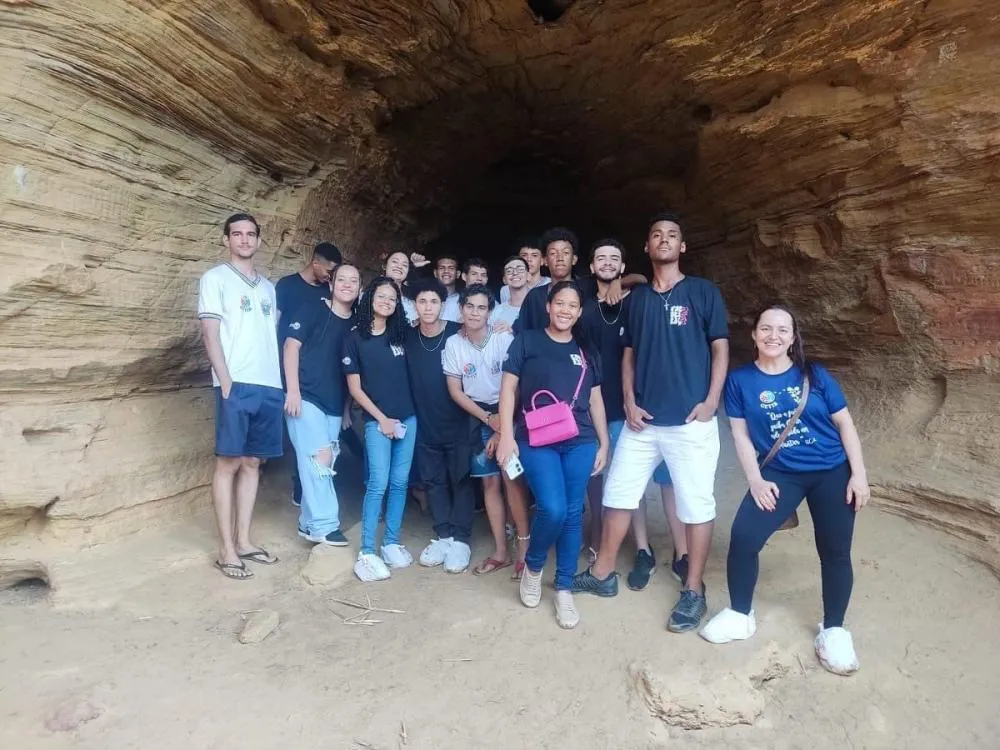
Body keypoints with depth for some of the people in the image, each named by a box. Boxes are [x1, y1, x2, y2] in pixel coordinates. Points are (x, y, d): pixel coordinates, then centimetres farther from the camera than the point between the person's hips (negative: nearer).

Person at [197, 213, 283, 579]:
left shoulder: (268, 286, 20)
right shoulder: (215, 278, 4)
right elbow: (210, 333, -4)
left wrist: (281, 380, 10)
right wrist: (226, 381, -13)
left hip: (269, 386, 6)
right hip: (236, 385, -5)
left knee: (252, 463, 9)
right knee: (229, 463, -3)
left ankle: (244, 541, 17)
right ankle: (226, 550, 3)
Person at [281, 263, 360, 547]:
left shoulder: (356, 325, 10)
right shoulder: (311, 311, -3)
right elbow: (291, 346, -7)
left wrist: (347, 406, 13)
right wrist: (293, 389, -15)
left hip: (335, 405, 5)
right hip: (306, 397, -5)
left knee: (318, 466, 10)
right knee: (320, 458, -13)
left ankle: (309, 523, 21)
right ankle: (324, 525, -4)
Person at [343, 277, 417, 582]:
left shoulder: (400, 333, 8)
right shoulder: (355, 337, -2)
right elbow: (354, 387, -4)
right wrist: (381, 418, -7)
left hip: (408, 418, 4)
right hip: (377, 421, -4)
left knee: (399, 482, 7)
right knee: (378, 484, -9)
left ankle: (391, 543, 18)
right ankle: (367, 552, -1)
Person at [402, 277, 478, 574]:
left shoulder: (457, 334, -11)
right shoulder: (408, 337, -2)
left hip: (458, 421, -3)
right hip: (424, 423, 4)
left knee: (461, 479, 5)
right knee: (434, 480, 11)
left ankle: (461, 539, 15)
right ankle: (443, 536, 24)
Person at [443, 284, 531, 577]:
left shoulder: (504, 339, -14)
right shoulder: (453, 344, -4)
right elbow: (455, 391, -1)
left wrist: (503, 425, -12)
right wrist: (488, 419, -9)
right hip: (477, 418, 3)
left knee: (512, 479, -11)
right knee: (490, 482, 6)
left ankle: (524, 549, -1)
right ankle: (500, 552, 15)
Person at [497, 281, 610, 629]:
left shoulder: (587, 351, 14)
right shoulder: (526, 342, 3)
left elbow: (595, 398, 17)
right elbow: (508, 388, 0)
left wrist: (603, 443, 13)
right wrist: (506, 436, -8)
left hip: (580, 443, 4)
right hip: (536, 441, -3)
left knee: (572, 513, 3)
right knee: (553, 509, -17)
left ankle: (563, 588, 20)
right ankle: (533, 566, 14)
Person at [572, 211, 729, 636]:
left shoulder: (704, 292, 1)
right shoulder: (637, 298, 12)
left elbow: (720, 348, 0)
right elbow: (629, 353, 13)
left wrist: (711, 402, -10)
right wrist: (629, 402, 2)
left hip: (690, 421, -4)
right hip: (643, 420, 4)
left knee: (696, 505, 3)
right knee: (617, 494, 10)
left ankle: (693, 591, 19)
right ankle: (602, 574, 26)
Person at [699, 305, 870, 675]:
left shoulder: (815, 375, -2)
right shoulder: (740, 380, -2)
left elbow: (845, 424, 1)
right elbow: (741, 434, -2)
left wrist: (859, 474, -6)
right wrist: (756, 481, -10)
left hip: (832, 471, 1)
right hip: (780, 474, 0)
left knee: (835, 550, 2)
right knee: (743, 535, -15)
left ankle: (833, 631, 22)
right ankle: (740, 615, 7)